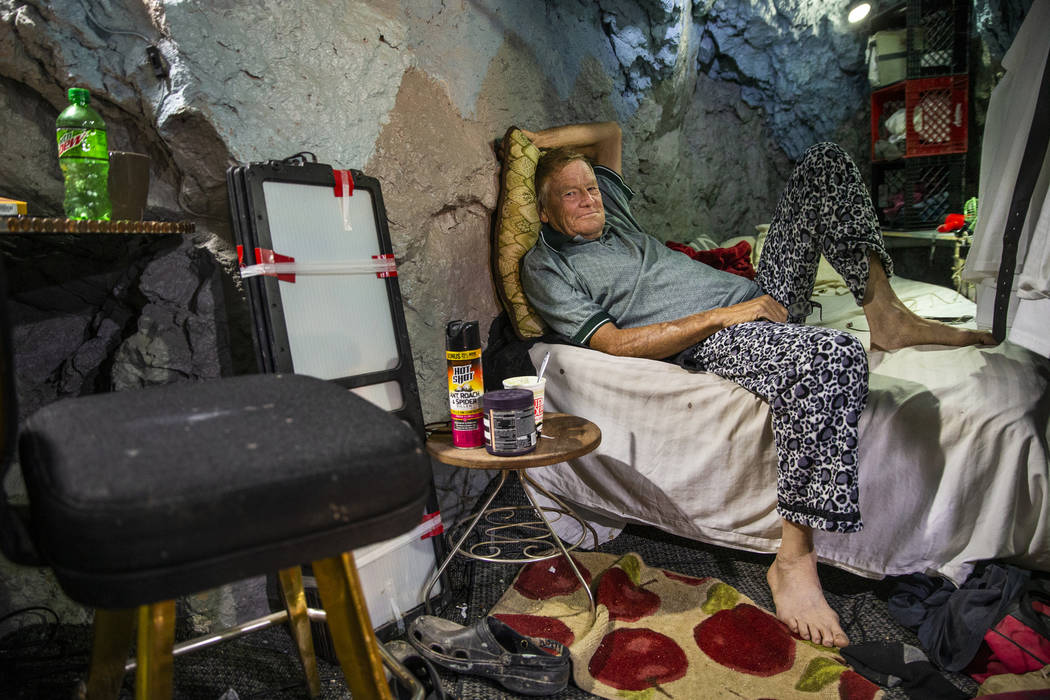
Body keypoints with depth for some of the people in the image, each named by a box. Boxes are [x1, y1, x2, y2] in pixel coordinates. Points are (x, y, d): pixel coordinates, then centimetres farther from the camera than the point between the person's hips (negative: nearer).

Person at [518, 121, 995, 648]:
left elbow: (609, 131, 37)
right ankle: (792, 562, -32)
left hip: (762, 300, 9)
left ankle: (884, 313, -1)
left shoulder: (609, 209, 20)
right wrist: (721, 315, -18)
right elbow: (616, 343, -14)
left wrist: (540, 140, 22)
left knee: (825, 163, 7)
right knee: (834, 357, -41)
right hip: (716, 342, -8)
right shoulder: (545, 267, -2)